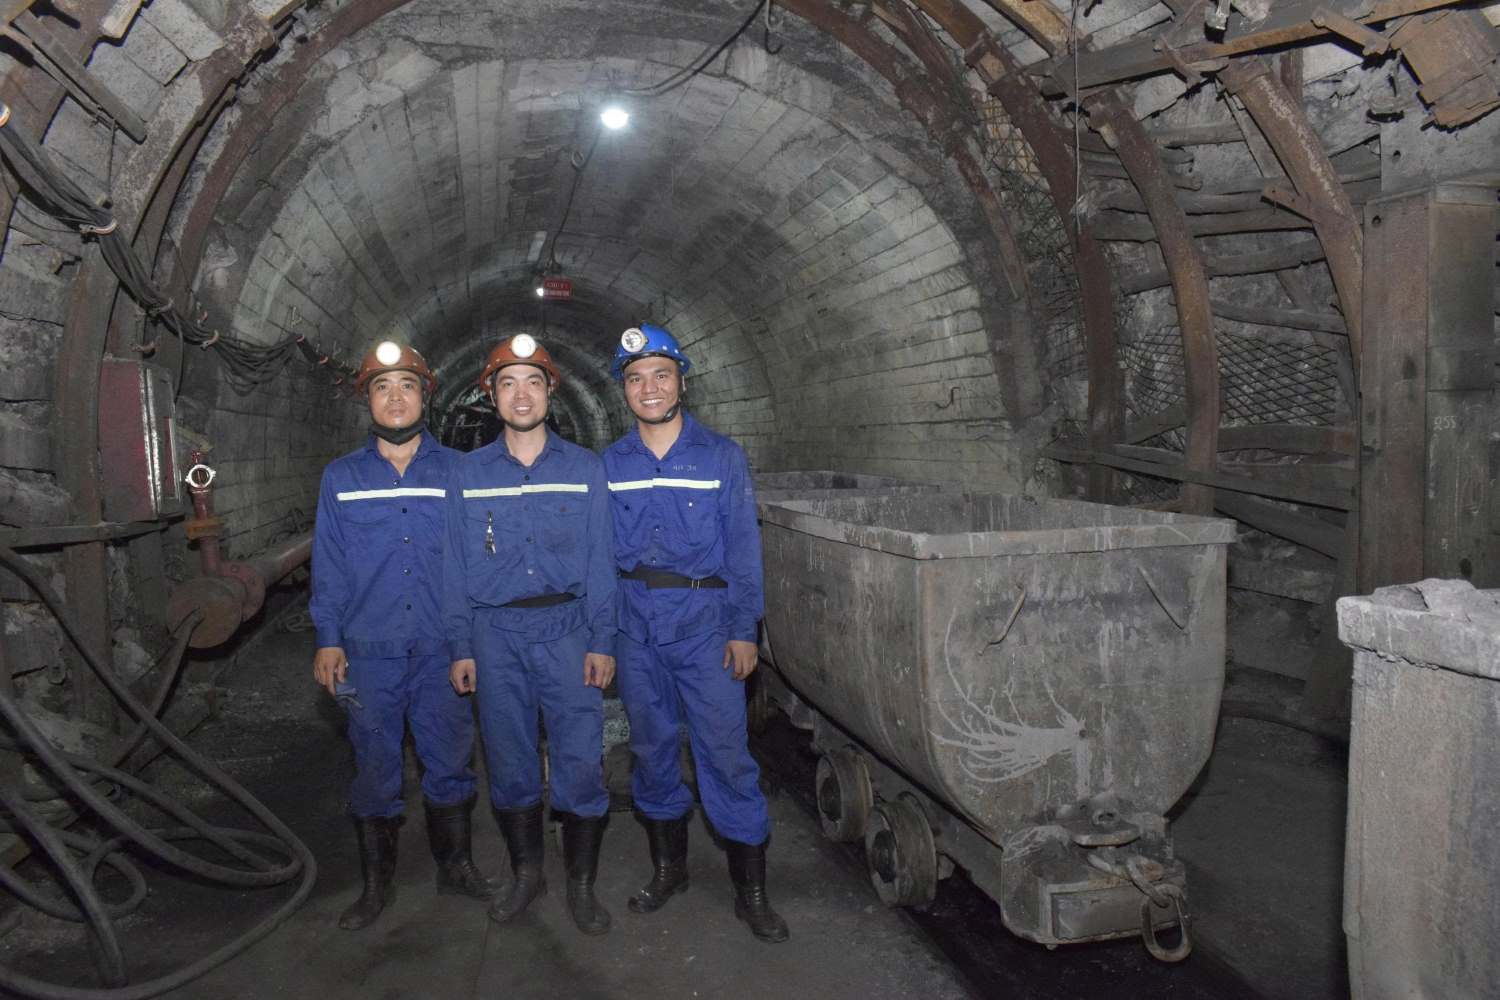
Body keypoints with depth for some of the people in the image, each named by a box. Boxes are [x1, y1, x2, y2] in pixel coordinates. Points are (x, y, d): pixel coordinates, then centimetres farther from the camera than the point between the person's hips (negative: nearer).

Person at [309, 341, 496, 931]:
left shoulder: (455, 471, 3)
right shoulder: (341, 477, 6)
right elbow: (329, 564, 6)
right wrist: (328, 638, 0)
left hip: (443, 649, 0)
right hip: (369, 653, 1)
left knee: (451, 760, 9)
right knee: (374, 768, 9)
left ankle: (454, 865, 28)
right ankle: (376, 883, 25)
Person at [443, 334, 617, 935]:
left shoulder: (584, 468, 3)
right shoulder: (468, 473, 6)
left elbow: (599, 562, 2)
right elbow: (457, 566, 7)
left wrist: (602, 642, -4)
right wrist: (461, 647, 2)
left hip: (566, 627, -1)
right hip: (495, 633, 2)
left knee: (582, 762, -2)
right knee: (509, 762, 10)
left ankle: (581, 885, 16)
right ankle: (526, 875, 29)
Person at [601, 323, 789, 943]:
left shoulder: (721, 456, -1)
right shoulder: (610, 464, 6)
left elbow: (743, 547, -2)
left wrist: (744, 629, -7)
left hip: (705, 623, -3)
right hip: (636, 625, 3)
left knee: (726, 752, -2)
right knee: (651, 746, 13)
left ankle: (750, 888, 11)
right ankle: (667, 867, 31)